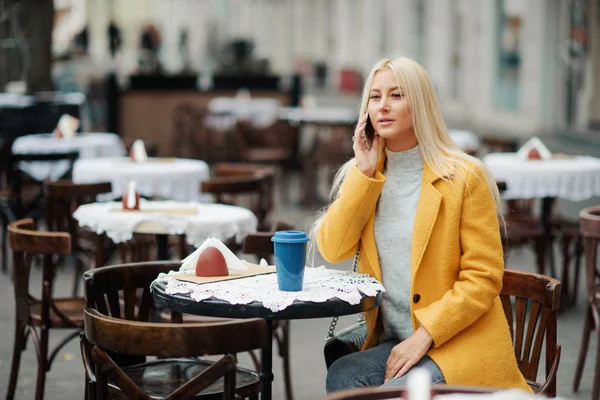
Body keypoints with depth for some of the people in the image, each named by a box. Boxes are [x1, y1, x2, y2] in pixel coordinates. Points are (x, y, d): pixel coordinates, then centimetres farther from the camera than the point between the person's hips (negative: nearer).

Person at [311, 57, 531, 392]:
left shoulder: (464, 177, -6)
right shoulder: (361, 175, 10)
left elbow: (484, 279, -8)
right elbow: (333, 250, -4)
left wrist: (424, 335, -17)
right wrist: (365, 173, -8)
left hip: (459, 342, -4)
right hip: (390, 340, 4)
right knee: (342, 377, -26)